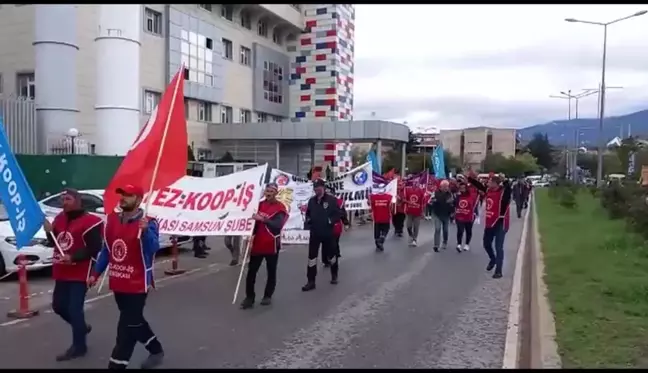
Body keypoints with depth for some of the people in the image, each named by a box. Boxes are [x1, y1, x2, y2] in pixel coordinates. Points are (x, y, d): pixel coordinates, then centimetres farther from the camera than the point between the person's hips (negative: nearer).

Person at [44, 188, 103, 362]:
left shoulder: (90, 221, -15)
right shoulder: (60, 218, 11)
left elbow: (94, 249, -19)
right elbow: (54, 243, 18)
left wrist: (73, 258, -27)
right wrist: (49, 232, -2)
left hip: (80, 273, -8)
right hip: (62, 272, 9)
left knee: (74, 308, -5)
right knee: (59, 305, 17)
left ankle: (78, 346, 10)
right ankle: (82, 326, 40)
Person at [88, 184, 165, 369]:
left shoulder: (147, 223, -15)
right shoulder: (112, 219, 5)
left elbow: (153, 248, -30)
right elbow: (106, 250, 14)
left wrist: (145, 231, -47)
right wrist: (96, 273, 13)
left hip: (137, 284, -8)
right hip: (117, 283, 8)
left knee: (126, 327, -2)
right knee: (134, 321, 21)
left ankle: (116, 365, 7)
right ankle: (156, 350, 40)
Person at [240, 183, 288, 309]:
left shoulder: (280, 208, -7)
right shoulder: (260, 205, 10)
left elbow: (278, 225, -22)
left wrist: (263, 219, -34)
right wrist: (250, 236, 7)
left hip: (271, 245, -4)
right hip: (257, 244, 4)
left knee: (271, 272, 7)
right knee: (251, 271, 2)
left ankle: (268, 296, 21)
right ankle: (249, 297, 8)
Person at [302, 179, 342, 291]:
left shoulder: (332, 200, -8)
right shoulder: (311, 200, 6)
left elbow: (339, 214, -8)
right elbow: (308, 213, 18)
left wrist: (330, 221, -20)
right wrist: (308, 220, -1)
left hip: (328, 233, -3)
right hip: (314, 233, 3)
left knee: (331, 255, 12)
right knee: (312, 257, 1)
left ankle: (334, 275, 36)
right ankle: (311, 282, 6)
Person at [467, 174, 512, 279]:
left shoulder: (504, 192, -16)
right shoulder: (488, 190, 3)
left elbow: (508, 187, -38)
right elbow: (478, 185, 14)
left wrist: (504, 181, -53)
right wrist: (468, 178, 13)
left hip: (500, 223, -7)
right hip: (489, 223, 7)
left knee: (498, 247, -3)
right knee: (486, 244, 20)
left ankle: (498, 271, 5)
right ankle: (492, 259, 48)